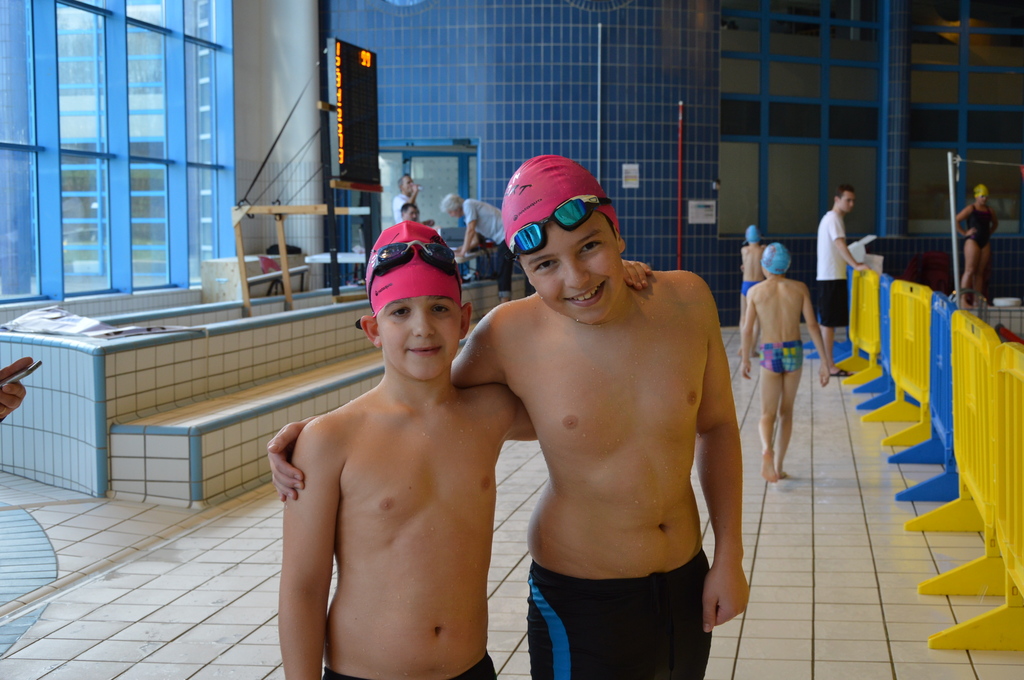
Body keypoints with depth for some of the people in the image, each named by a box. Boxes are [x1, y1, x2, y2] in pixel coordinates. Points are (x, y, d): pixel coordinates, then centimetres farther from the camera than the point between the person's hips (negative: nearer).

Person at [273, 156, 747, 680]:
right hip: (584, 603, -3)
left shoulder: (685, 299, -9)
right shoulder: (512, 336, -16)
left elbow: (716, 424, 4)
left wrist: (729, 556, 4)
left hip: (688, 587, 4)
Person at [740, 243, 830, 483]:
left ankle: (767, 450, -30)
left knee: (767, 415, 2)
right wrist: (823, 361, -3)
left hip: (770, 355, -2)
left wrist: (745, 359, 11)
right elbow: (812, 325, -5)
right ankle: (778, 467, 21)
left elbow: (748, 330, -3)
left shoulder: (756, 292, -2)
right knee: (786, 413, 17)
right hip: (794, 352, 2)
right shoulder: (800, 288, 0)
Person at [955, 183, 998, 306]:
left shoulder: (990, 211, 13)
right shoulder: (971, 209, -4)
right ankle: (963, 298, -14)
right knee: (970, 270, -12)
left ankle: (977, 300, 7)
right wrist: (964, 233, -9)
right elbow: (956, 220, -11)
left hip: (985, 243, 6)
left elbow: (995, 223, 32)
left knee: (980, 272, 5)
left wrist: (989, 233, 17)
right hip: (972, 242, -6)